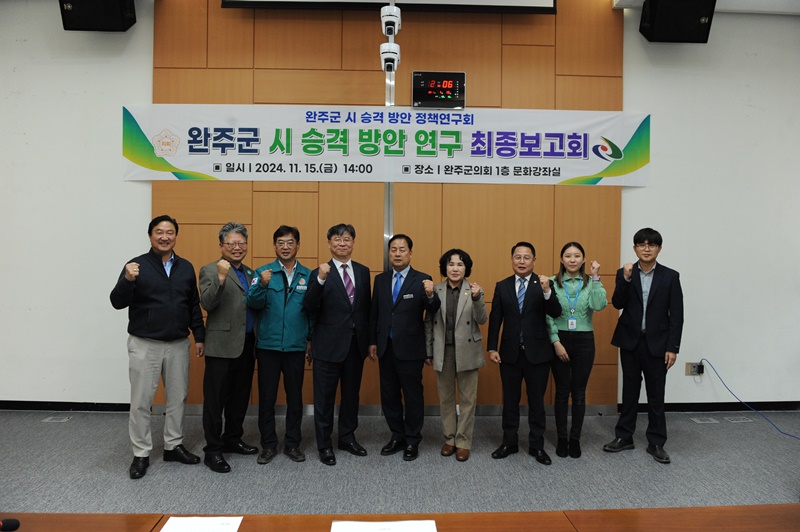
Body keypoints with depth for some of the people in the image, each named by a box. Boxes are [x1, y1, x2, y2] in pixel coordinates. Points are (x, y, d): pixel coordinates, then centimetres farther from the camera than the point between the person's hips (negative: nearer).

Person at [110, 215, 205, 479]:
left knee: (177, 398, 12)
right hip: (144, 345, -4)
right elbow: (118, 302, -11)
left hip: (178, 345, 4)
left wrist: (199, 336, 7)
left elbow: (194, 305, 11)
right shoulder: (137, 265, -5)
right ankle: (141, 454, 17)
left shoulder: (186, 267, 7)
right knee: (141, 401, 4)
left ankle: (173, 446, 27)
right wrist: (128, 280, -29)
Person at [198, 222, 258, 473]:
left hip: (247, 346, 7)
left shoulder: (249, 273, 15)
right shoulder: (210, 270, -5)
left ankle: (232, 440, 32)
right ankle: (212, 450, 12)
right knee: (215, 399, 2)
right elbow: (206, 303, -20)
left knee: (240, 397, 16)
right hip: (222, 346, -7)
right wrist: (221, 278, -29)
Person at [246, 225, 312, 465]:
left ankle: (292, 443, 24)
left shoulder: (308, 276, 2)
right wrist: (262, 285, -30)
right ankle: (268, 445, 21)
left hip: (296, 346, 1)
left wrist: (311, 340, 3)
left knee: (295, 396, 10)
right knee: (266, 397, 6)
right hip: (268, 345, -1)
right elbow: (253, 303, -12)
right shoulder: (263, 272, 0)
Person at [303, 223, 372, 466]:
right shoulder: (320, 273, -7)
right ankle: (324, 445, 22)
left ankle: (347, 438, 34)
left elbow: (366, 308, 10)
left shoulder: (363, 271, 7)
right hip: (329, 345, -4)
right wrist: (320, 280, -30)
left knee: (351, 394, 17)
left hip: (356, 344, 4)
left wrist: (369, 340, 9)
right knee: (325, 397, 7)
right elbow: (309, 308, -17)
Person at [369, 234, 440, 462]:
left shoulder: (422, 280, -7)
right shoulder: (380, 279, 7)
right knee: (389, 394, 14)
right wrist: (372, 342, 7)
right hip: (386, 347, 5)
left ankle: (412, 441, 22)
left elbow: (432, 312, -18)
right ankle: (397, 437, 31)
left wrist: (430, 295, -38)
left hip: (410, 348, -4)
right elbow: (374, 313, 9)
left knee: (413, 395, 7)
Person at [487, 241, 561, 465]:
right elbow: (495, 319, 3)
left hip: (537, 352, -2)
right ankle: (509, 443, 26)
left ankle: (536, 446, 22)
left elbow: (555, 313, -16)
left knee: (536, 401, 9)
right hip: (510, 352, 2)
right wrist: (492, 348, -2)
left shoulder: (543, 284, -3)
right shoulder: (502, 286, 3)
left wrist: (547, 291, -32)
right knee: (510, 400, 12)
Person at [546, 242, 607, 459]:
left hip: (584, 341, 1)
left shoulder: (591, 282, 1)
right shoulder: (552, 283, -2)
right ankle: (561, 438, 19)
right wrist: (556, 342, -10)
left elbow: (599, 305, -17)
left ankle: (575, 439, 20)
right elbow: (548, 315, -4)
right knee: (562, 392, 7)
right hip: (560, 340, -1)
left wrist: (595, 277, -18)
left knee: (579, 393, 8)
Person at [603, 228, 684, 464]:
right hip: (630, 341, 1)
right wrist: (625, 279, -22)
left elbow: (676, 315, -3)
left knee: (656, 394, 6)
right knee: (629, 391, 12)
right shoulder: (624, 273, 1)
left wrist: (673, 347, -7)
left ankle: (656, 443, 19)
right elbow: (617, 304, -10)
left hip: (656, 344, -1)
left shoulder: (670, 276, -2)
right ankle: (624, 436, 24)